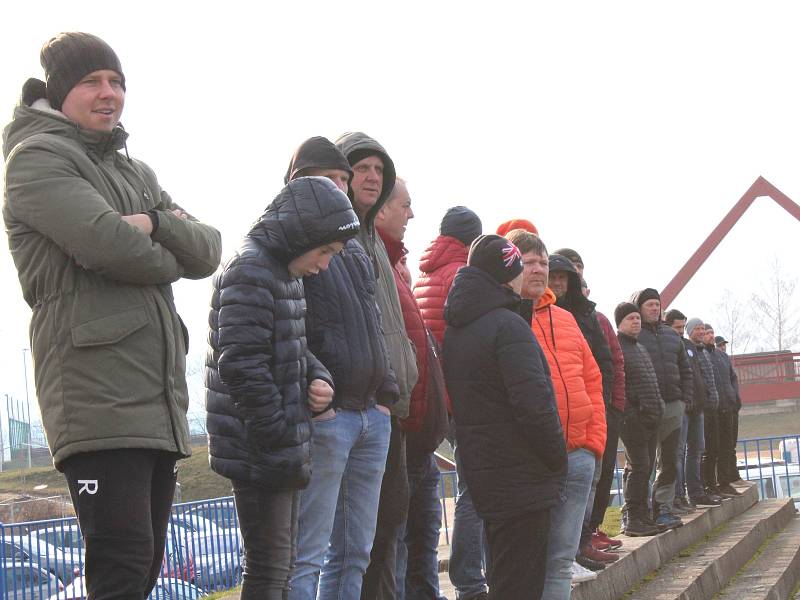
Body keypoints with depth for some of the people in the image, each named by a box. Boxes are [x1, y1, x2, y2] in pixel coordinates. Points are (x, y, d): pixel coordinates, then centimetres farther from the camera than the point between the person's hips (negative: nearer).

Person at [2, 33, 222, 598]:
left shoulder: (135, 171, 25)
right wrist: (169, 258, 4)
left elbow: (209, 251, 13)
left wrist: (154, 224, -7)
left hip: (159, 398, 8)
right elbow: (108, 243, -16)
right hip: (96, 398, -8)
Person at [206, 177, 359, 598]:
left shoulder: (285, 271, 14)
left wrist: (318, 379, 1)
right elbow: (241, 366, -23)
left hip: (280, 452, 10)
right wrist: (280, 440, -20)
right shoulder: (250, 271, -17)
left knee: (278, 566, 16)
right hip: (261, 452, -10)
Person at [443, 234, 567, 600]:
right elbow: (535, 404, -23)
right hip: (522, 477, -9)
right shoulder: (508, 325, -15)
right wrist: (557, 460, -9)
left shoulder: (455, 330, 12)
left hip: (483, 473, 9)